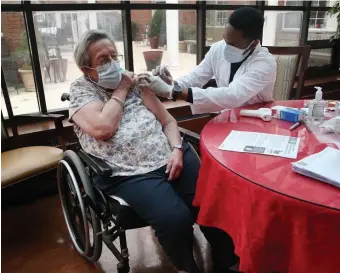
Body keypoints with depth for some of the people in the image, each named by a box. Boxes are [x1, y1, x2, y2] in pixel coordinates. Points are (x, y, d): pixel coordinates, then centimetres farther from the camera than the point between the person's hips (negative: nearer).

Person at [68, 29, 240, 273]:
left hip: (170, 157, 5)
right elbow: (103, 129, -17)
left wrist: (177, 149, -4)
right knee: (176, 219, -26)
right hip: (130, 174, -4)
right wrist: (120, 90, -4)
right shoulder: (80, 90, 4)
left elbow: (167, 120, 14)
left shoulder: (133, 80, 14)